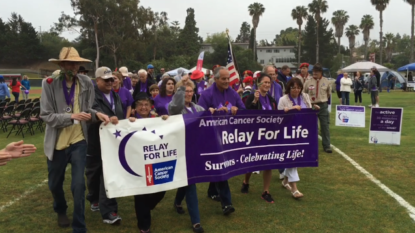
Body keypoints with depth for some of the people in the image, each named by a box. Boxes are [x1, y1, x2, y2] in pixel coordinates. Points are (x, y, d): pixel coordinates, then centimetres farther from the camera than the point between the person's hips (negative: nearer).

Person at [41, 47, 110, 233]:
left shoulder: (86, 83, -7)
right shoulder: (49, 83, -13)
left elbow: (87, 110, 1)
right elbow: (46, 116, -13)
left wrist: (97, 114, -20)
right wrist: (71, 116, -25)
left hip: (78, 141, 0)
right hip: (57, 142, 0)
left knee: (78, 185, -5)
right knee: (55, 183, 20)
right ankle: (61, 210, 51)